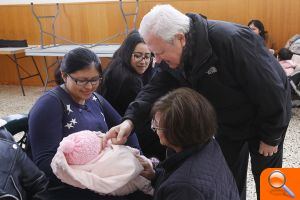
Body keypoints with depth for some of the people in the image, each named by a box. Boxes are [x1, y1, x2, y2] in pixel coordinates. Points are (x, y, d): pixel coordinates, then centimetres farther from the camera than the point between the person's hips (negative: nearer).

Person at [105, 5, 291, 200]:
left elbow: (271, 91, -30)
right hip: (227, 122, 6)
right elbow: (157, 88, -14)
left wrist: (270, 137, -19)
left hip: (266, 119, -5)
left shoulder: (231, 41, -37)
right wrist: (131, 119, -32)